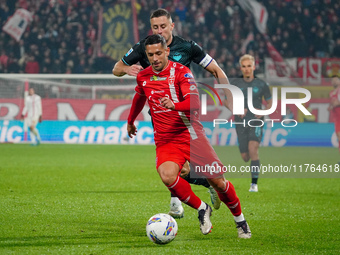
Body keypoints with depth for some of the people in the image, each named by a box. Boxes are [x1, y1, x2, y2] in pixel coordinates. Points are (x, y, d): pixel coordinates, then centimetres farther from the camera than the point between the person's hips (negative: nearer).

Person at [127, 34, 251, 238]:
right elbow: (139, 97, 30)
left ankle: (240, 219, 22)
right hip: (165, 141, 2)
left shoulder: (181, 72, -8)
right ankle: (202, 209, -6)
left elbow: (194, 103, -22)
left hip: (192, 135, -2)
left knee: (217, 181, -4)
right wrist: (130, 120, 44)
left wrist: (174, 105, -41)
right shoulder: (143, 77, 7)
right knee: (167, 176, -29)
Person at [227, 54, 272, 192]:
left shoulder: (261, 84, 0)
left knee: (253, 149, -24)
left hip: (256, 122, -2)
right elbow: (227, 101, 9)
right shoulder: (234, 83, 0)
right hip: (241, 123, 2)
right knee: (245, 157, 3)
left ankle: (254, 183, -20)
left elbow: (269, 102, 11)